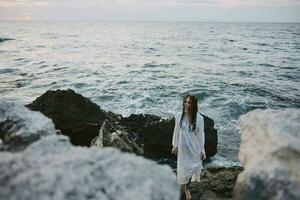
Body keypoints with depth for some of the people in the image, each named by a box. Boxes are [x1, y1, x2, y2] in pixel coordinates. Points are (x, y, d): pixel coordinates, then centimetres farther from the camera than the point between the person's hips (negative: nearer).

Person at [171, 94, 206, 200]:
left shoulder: (199, 118, -14)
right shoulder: (179, 116, -10)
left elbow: (201, 135, -7)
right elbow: (176, 132, 1)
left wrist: (202, 150, -5)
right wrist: (175, 145, 6)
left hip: (194, 148, 0)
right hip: (183, 148, 0)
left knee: (193, 167, 13)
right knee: (183, 167, 12)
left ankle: (187, 188, 40)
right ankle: (183, 185, 41)